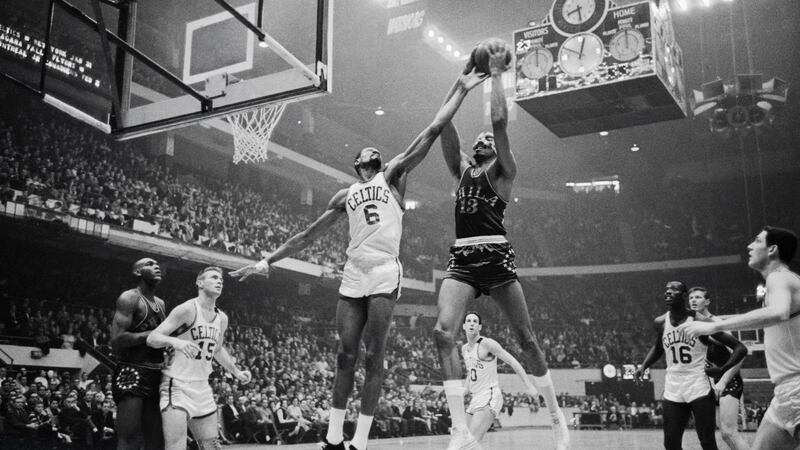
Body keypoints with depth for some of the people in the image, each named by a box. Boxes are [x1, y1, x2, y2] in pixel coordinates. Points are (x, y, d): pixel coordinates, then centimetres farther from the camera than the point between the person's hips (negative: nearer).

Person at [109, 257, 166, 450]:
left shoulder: (161, 304, 18)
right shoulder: (129, 298, -6)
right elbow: (117, 340, -17)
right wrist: (153, 334, -16)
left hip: (155, 376, 8)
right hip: (131, 374, -8)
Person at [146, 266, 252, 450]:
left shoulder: (222, 319, 10)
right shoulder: (188, 309, -12)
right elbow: (152, 338, -17)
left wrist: (236, 372, 22)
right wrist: (175, 341, -36)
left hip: (202, 387, 7)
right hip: (177, 385, -7)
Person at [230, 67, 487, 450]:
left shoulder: (393, 176, 9)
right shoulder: (345, 195, 19)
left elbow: (432, 132, 3)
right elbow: (308, 235, 21)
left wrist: (460, 90, 0)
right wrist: (266, 262, 16)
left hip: (384, 275, -3)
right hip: (352, 277, 4)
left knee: (373, 357, -4)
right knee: (346, 355, 5)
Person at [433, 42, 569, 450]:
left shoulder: (503, 170, 7)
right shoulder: (462, 169, 20)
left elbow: (500, 120, -6)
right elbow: (445, 125, 13)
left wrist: (496, 75, 3)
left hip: (496, 257, -4)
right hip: (462, 259, 4)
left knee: (525, 338, 3)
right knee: (443, 333, -17)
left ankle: (556, 415, 20)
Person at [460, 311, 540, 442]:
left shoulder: (487, 343, -11)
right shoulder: (464, 349, 13)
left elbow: (513, 362, -12)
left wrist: (529, 386, -16)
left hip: (490, 398, -8)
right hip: (475, 399, 8)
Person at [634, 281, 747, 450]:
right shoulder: (660, 323, 1)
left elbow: (740, 348, -8)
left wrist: (721, 370, -17)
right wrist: (643, 366, 9)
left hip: (700, 389, -4)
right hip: (672, 391, 4)